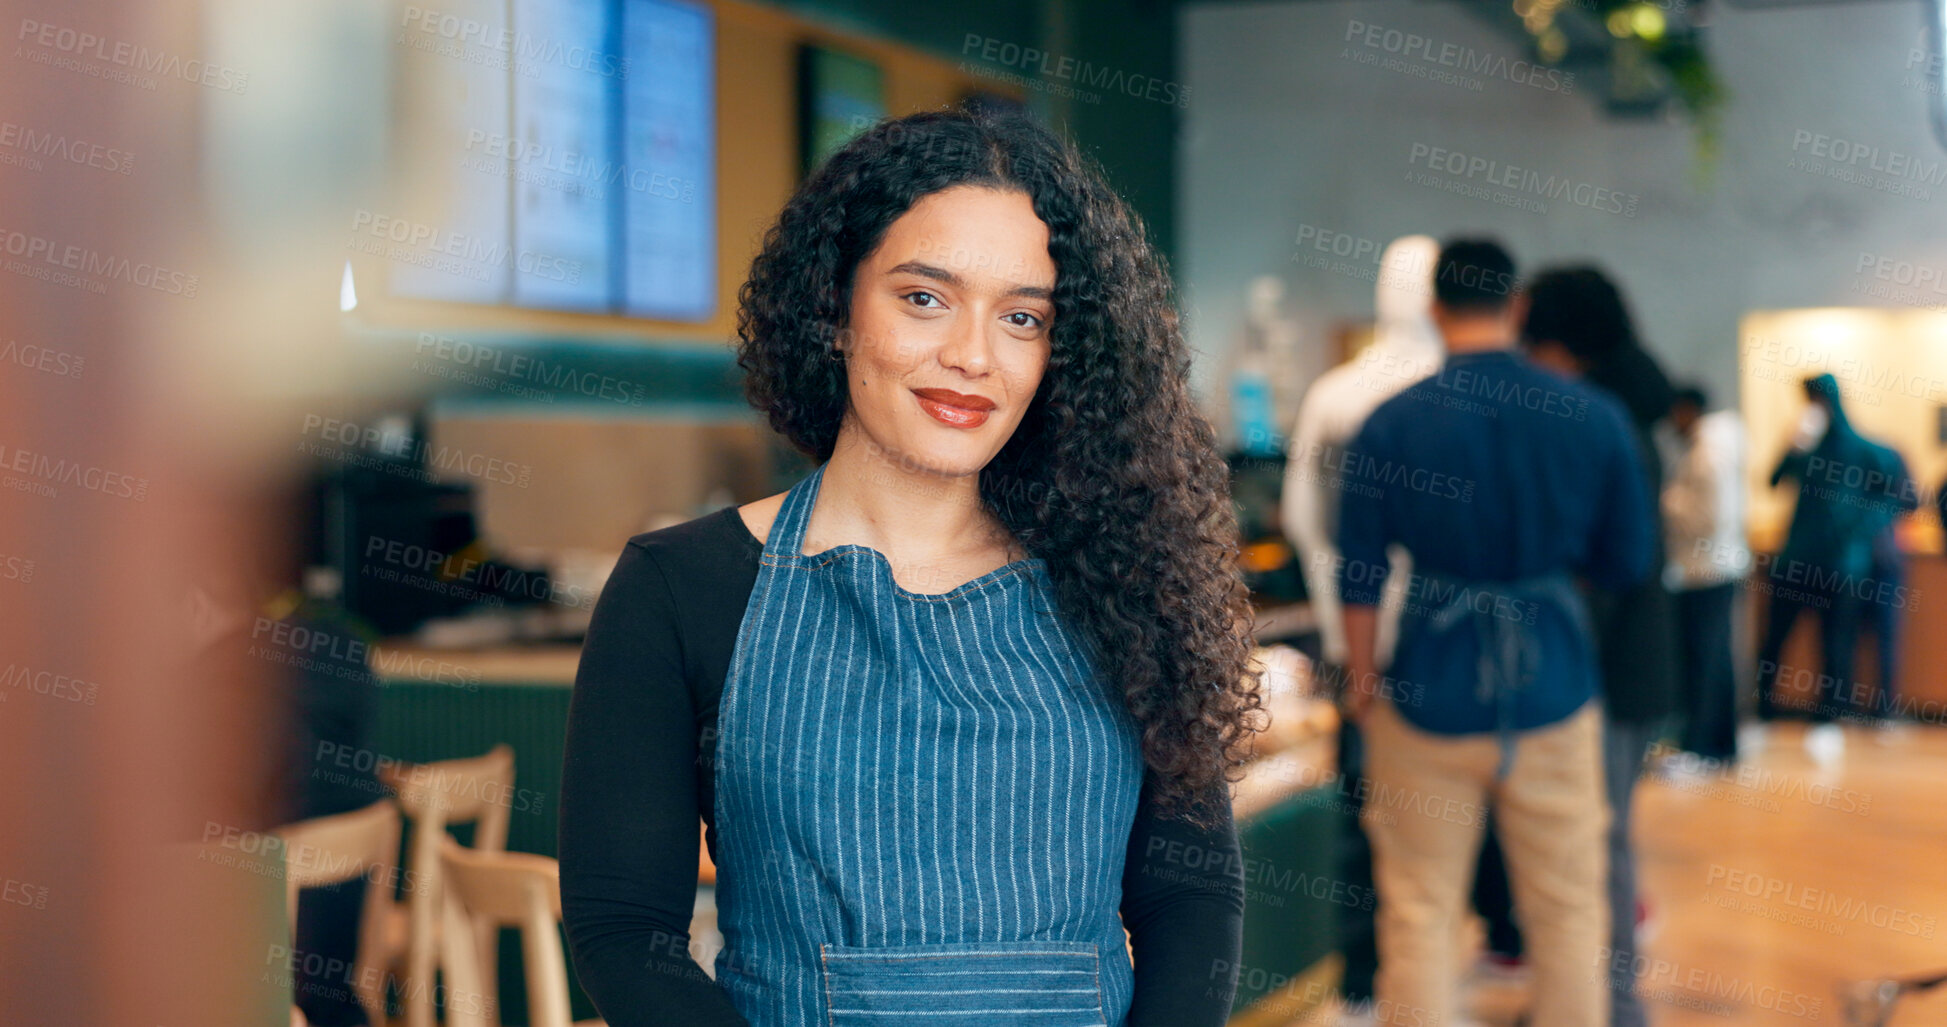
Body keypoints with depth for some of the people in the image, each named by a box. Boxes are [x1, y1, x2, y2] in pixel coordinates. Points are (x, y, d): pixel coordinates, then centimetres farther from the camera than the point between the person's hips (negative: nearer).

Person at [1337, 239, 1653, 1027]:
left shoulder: (1389, 422, -6)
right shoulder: (1595, 418, -4)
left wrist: (1364, 684, 12)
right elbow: (1626, 563, 5)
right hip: (1552, 687, 1)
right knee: (1566, 911, 11)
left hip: (1431, 692, -1)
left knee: (1420, 912, 8)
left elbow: (1359, 577, -2)